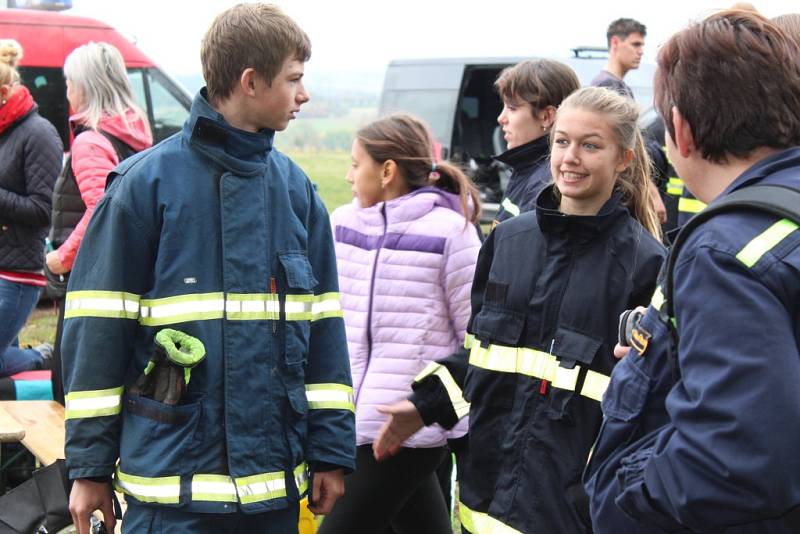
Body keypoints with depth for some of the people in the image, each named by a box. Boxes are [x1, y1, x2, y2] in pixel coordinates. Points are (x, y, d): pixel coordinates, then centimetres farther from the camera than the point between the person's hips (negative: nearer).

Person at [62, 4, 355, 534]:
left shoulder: (296, 188, 7)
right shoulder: (147, 182, -7)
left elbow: (322, 325, 9)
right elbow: (99, 326, -5)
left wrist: (330, 450, 6)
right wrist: (90, 465, -4)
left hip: (274, 476, 4)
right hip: (170, 480, -4)